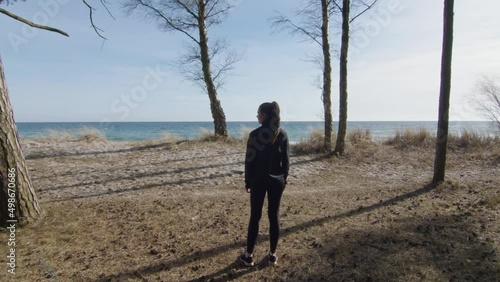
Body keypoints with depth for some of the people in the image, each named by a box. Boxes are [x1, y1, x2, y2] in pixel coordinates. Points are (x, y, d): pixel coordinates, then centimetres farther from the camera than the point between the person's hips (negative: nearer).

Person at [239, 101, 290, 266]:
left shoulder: (255, 134, -11)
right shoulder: (283, 134, -1)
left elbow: (250, 160, -9)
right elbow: (286, 160, 2)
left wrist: (247, 181, 1)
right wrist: (284, 178, 12)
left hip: (259, 180, -2)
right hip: (277, 180, 3)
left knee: (255, 216, 7)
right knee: (274, 216, 11)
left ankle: (249, 255, 17)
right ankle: (272, 255, 20)